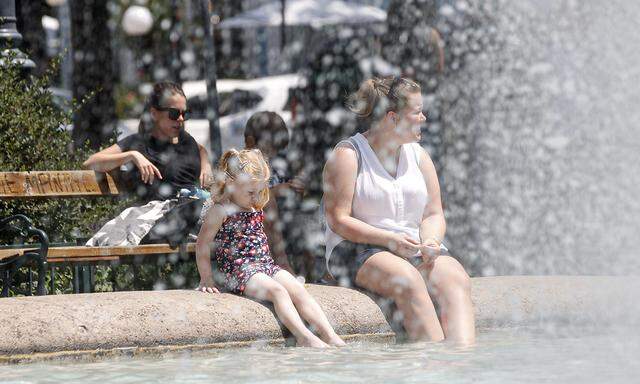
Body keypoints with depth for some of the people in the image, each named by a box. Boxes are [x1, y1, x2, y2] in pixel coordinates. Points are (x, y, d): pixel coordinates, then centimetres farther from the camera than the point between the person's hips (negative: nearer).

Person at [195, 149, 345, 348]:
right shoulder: (220, 211, -7)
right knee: (277, 290, -30)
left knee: (299, 290, -15)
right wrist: (206, 280, -6)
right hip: (239, 270, -7)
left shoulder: (256, 208, 16)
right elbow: (203, 245, -6)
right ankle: (304, 337, -41)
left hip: (266, 264, 7)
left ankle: (331, 337, -24)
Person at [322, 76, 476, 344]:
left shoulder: (418, 155, 17)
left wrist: (430, 241, -9)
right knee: (408, 280, -37)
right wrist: (390, 239, -19)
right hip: (359, 251, -5)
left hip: (415, 249, 5)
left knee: (456, 280, -27)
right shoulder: (348, 155, -2)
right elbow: (338, 220, -8)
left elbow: (434, 214, 15)